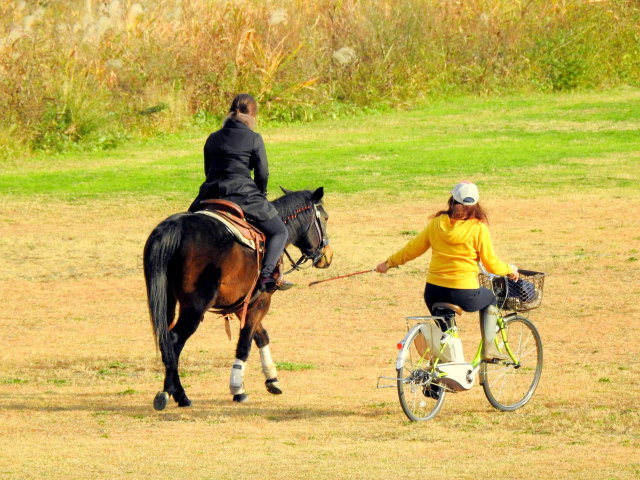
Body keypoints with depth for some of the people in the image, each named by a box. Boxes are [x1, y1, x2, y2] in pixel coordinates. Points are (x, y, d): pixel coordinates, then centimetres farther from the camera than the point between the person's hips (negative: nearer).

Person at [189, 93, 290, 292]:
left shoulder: (213, 139, 14)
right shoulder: (254, 139, 0)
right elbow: (262, 175, -1)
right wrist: (259, 197, 18)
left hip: (210, 196, 4)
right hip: (243, 194, -4)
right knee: (279, 232, 7)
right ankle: (266, 275, -13)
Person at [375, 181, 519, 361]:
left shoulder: (437, 223, 1)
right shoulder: (478, 227, -8)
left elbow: (412, 249, 9)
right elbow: (491, 264, -4)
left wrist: (388, 263, 24)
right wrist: (509, 270, 16)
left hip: (434, 292, 3)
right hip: (465, 295, -3)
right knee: (490, 299, 29)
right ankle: (489, 348, 22)